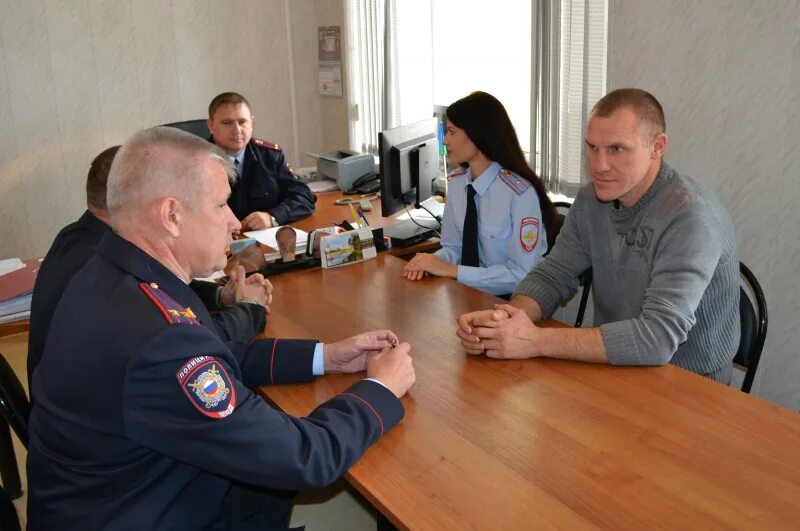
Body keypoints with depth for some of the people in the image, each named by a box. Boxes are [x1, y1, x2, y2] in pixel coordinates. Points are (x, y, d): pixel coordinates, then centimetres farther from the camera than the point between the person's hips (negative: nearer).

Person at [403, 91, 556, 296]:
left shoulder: (520, 193, -20)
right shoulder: (456, 182, 2)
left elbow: (522, 275, -20)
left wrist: (452, 270, -21)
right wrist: (432, 261, -12)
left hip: (509, 302, -6)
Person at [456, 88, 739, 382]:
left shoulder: (690, 215, -23)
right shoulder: (590, 199, -2)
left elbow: (658, 338, -31)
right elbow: (552, 275, 1)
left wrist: (537, 341, -32)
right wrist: (505, 319, -20)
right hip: (616, 367, 5)